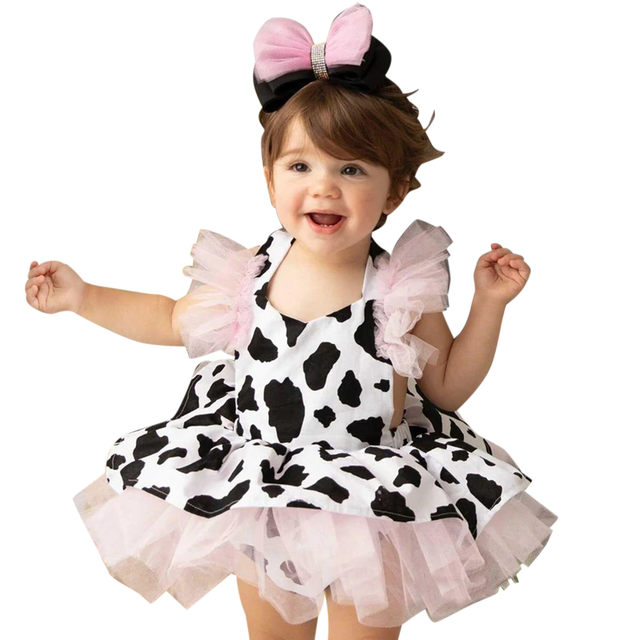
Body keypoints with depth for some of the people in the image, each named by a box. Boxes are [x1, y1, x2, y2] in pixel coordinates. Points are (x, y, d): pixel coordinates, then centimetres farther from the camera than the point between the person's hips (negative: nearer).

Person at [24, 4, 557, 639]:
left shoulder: (401, 289, -17)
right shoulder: (247, 277, -12)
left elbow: (448, 387, -4)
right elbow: (171, 320, 8)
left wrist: (488, 304, -14)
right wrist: (82, 295, 2)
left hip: (371, 510, -2)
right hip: (263, 498, 3)